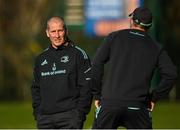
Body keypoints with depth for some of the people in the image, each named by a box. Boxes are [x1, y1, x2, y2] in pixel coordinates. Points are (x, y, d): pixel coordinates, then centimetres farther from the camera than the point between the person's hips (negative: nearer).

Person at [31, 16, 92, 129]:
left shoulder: (78, 54, 1)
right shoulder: (41, 59, 16)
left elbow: (86, 86, -3)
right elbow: (36, 89, 22)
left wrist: (80, 112, -11)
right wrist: (37, 111, 9)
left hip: (70, 116, -5)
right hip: (45, 118, 5)